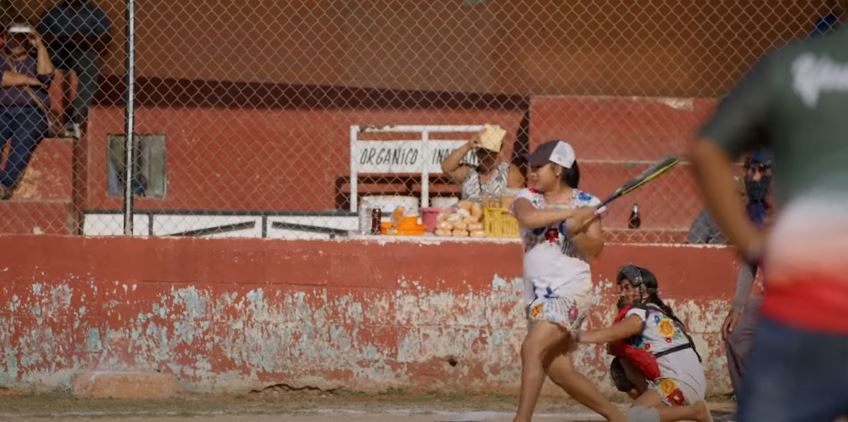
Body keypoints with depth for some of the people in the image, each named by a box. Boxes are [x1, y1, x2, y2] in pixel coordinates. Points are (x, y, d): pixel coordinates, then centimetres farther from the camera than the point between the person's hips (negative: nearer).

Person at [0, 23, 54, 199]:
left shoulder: (35, 63, 20)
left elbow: (45, 76, -3)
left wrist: (40, 47, -2)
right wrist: (30, 80, 3)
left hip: (31, 113, -1)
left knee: (23, 140, -30)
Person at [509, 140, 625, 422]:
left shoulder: (586, 203, -2)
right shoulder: (527, 198, 5)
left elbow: (595, 248, -6)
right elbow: (527, 218, -18)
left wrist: (576, 233, -25)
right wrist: (571, 213, -24)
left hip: (571, 290, -6)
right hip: (539, 296, 6)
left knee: (532, 349, -23)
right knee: (560, 371, 7)